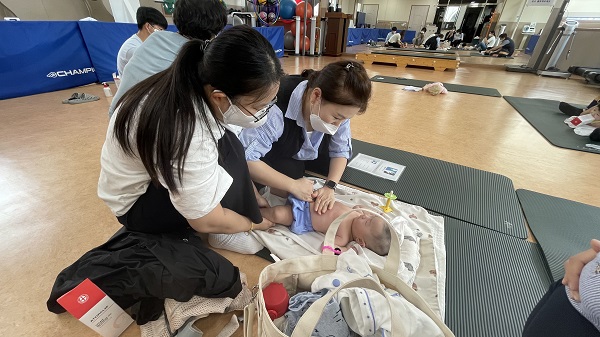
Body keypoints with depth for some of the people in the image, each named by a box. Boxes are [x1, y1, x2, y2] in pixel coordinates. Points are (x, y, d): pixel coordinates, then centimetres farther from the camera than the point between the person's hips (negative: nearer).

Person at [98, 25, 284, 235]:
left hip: (156, 171, 7)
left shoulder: (198, 82, -19)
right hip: (135, 202, -6)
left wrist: (256, 198, -8)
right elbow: (206, 222, -28)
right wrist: (254, 224, -12)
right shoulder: (187, 136, -41)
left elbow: (238, 155, -9)